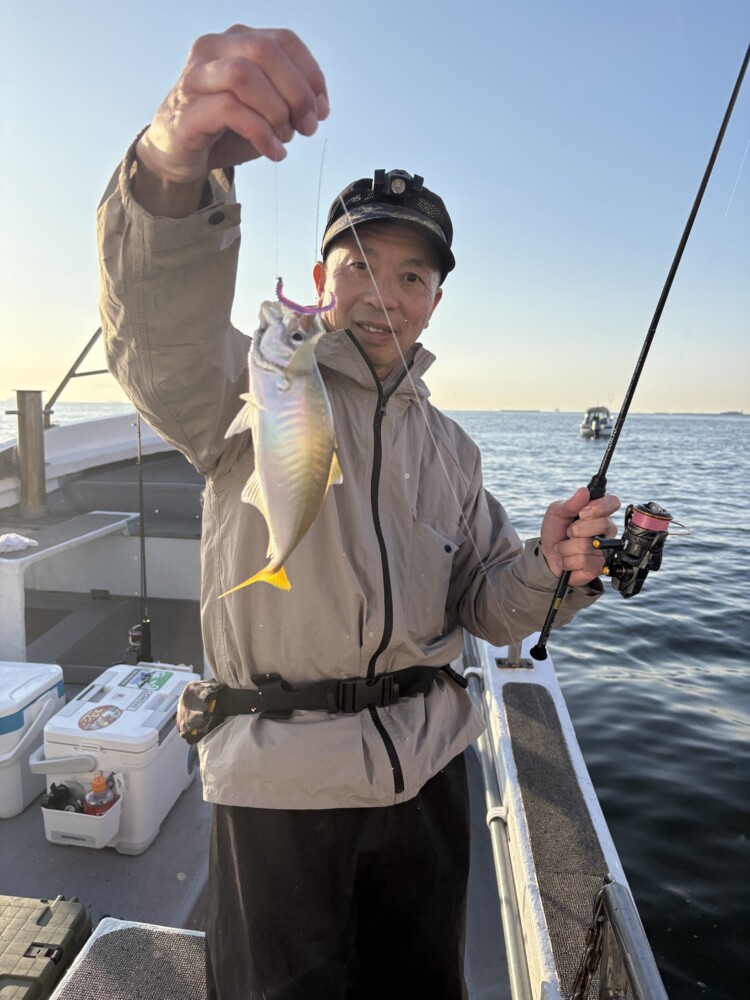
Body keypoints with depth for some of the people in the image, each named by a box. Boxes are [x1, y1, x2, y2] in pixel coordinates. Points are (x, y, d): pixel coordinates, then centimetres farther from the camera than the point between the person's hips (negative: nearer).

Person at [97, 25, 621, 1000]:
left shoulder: (450, 446, 8)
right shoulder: (254, 386, -5)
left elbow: (484, 607, 8)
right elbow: (161, 340, -29)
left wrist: (549, 569, -13)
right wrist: (177, 160, -47)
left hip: (427, 762, 5)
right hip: (280, 774, -4)